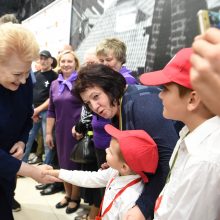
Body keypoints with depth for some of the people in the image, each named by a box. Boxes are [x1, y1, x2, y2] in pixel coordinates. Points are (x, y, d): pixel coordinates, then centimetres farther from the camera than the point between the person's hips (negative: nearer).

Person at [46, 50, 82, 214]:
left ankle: (75, 198, 26)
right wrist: (49, 132, 8)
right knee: (63, 163, 15)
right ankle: (68, 195, 34)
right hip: (61, 131, 5)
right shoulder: (55, 84, 7)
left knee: (75, 164, 7)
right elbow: (51, 111, 10)